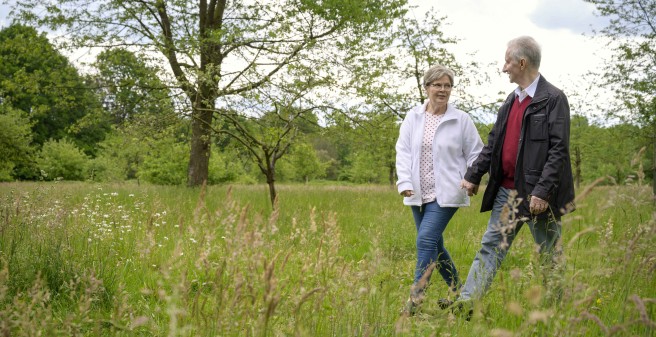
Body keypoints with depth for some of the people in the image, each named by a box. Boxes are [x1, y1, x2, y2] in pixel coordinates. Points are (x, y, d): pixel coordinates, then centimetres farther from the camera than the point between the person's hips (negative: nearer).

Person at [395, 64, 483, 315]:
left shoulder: (461, 119, -1)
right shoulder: (413, 117, 5)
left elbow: (475, 153, 5)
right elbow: (403, 151, 2)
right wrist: (405, 182, -10)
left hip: (446, 194, -4)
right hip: (419, 194, 4)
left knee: (426, 239, -16)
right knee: (435, 245, 12)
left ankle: (415, 299, -12)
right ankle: (457, 290, 30)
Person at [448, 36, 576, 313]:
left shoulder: (553, 99, -10)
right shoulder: (511, 100, 14)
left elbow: (559, 150, -16)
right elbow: (493, 143, 17)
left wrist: (543, 191, -23)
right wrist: (473, 176, 12)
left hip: (537, 193, -7)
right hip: (508, 191, 7)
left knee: (549, 255, 6)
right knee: (491, 246, 2)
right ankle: (466, 303, 1)